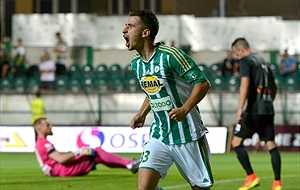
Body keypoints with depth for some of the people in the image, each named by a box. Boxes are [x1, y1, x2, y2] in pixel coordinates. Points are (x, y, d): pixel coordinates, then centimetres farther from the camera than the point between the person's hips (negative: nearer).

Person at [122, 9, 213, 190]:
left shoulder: (170, 55, -16)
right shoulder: (136, 63, 8)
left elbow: (203, 83, -16)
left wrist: (184, 110, -27)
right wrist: (142, 114, 12)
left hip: (187, 135, -6)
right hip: (159, 136, 6)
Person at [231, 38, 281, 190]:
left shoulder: (245, 61, -3)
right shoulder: (263, 62, 21)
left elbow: (245, 84, -18)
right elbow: (274, 87, 30)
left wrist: (240, 109, -23)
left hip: (254, 110, -8)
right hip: (268, 111, 8)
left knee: (236, 142, 0)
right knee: (271, 144, 5)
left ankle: (251, 177, -8)